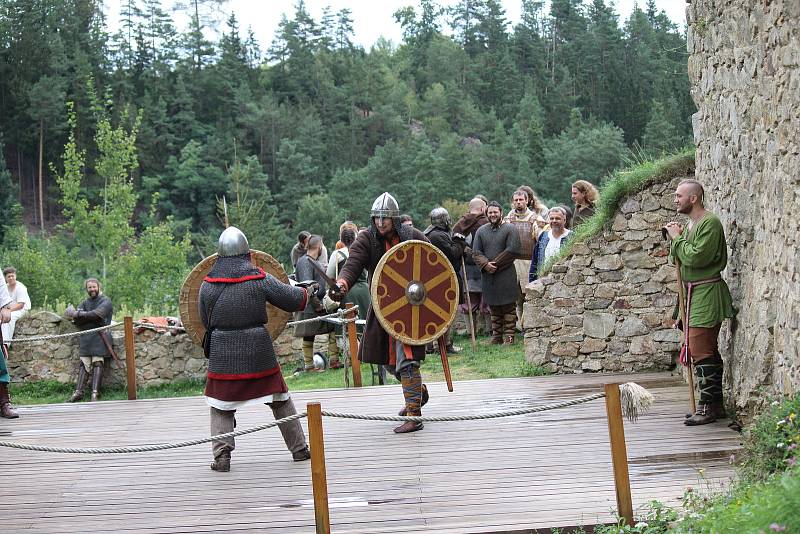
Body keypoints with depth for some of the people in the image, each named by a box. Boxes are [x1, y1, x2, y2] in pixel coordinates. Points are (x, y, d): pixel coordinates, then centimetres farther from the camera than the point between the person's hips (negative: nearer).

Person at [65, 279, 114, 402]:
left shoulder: (105, 301, 4)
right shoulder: (85, 303, 21)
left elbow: (97, 314, -15)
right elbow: (76, 320, 6)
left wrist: (78, 314, -11)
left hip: (99, 337, -4)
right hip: (85, 337, 4)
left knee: (97, 364, -10)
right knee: (84, 365, -2)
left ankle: (95, 393, -14)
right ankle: (78, 392, -6)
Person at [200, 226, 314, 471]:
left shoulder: (208, 284, -3)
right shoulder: (260, 279, -5)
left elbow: (205, 321, 7)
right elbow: (294, 299, 3)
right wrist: (307, 290, 24)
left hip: (222, 354, 0)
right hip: (259, 350, 0)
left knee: (220, 406, 11)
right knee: (280, 401, 15)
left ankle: (221, 455, -2)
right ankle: (299, 448, 21)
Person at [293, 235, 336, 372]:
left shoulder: (313, 261, 16)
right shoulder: (305, 262, -16)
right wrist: (316, 304, -22)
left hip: (320, 305, 10)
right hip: (309, 308, -10)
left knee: (334, 329, 6)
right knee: (308, 336, -1)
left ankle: (333, 358, 10)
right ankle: (308, 365, 5)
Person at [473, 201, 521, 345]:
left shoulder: (510, 229, -1)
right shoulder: (481, 231, 13)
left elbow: (512, 251, -10)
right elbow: (476, 252, 7)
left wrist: (496, 264, -12)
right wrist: (485, 264, -11)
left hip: (506, 275, -4)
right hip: (488, 276, 4)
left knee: (508, 307, -3)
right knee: (494, 308, 10)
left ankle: (509, 336, 0)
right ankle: (496, 336, 16)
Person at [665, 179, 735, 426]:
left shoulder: (710, 223, -14)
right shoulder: (689, 225, 17)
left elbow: (696, 257, -22)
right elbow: (679, 259, 21)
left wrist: (678, 239, -12)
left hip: (706, 294, -10)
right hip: (693, 294, 10)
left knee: (701, 351, -11)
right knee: (707, 351, 13)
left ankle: (708, 406, -8)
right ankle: (715, 404, 19)